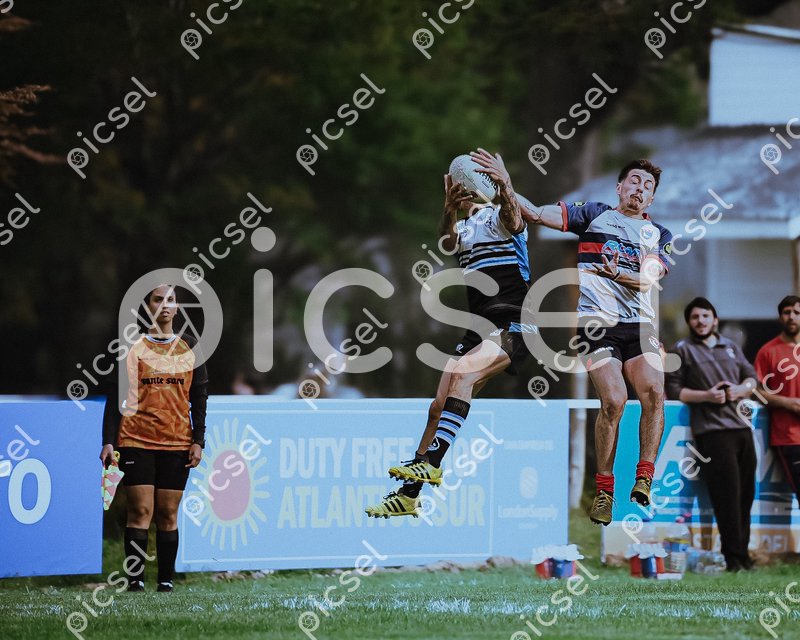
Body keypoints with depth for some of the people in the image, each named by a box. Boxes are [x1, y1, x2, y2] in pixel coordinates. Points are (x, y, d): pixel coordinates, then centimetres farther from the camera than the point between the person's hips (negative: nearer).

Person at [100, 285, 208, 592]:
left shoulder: (190, 347, 11)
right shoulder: (131, 345, 5)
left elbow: (199, 397, 11)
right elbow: (115, 396, 4)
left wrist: (198, 441, 3)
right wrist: (109, 441, -3)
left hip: (177, 444, 2)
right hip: (136, 440, -2)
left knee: (168, 514, 1)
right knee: (140, 511, -8)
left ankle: (166, 580, 5)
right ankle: (134, 579, -8)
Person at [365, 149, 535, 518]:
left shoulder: (497, 216, 1)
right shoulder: (463, 228, 17)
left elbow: (513, 218, -24)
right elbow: (447, 242, -7)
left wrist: (505, 186, -47)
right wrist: (450, 210, -30)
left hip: (513, 325, -7)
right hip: (480, 328, 7)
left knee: (462, 372, -30)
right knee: (439, 405, 3)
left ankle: (430, 464, -38)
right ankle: (409, 494, 9)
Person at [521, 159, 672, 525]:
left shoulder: (659, 235, 18)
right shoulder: (594, 215, 13)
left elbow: (648, 278, 0)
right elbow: (537, 214, 2)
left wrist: (617, 275, -20)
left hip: (639, 323, 3)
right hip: (596, 319, -3)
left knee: (654, 393, -20)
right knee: (614, 401, -19)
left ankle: (644, 478, -11)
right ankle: (604, 489, -6)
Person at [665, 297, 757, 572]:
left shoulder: (731, 347, 21)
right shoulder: (682, 351, 5)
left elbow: (751, 377, 19)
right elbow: (673, 390, -1)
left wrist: (741, 389, -4)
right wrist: (707, 396, -13)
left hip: (741, 426, 5)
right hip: (712, 431, -5)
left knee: (746, 493, 5)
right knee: (727, 495, -11)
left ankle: (742, 554, 13)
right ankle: (734, 558, -9)